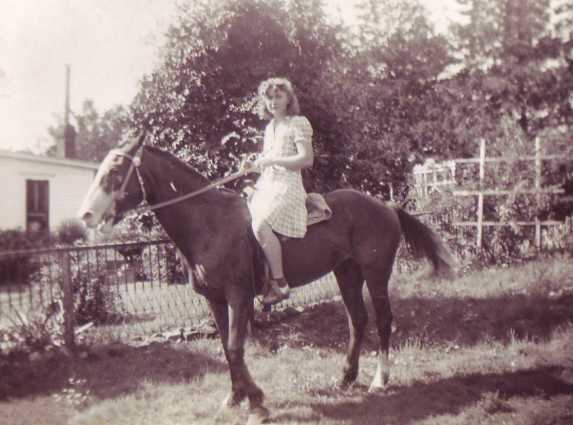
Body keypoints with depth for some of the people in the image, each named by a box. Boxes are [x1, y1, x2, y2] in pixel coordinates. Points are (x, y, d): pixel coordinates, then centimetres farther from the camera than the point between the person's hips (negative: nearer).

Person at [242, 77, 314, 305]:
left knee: (260, 225, -29)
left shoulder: (299, 123, -3)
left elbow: (306, 159, -13)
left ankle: (280, 284, -22)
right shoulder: (269, 127, 20)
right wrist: (253, 165, 5)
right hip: (265, 185, 9)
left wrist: (271, 160, -15)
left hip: (287, 186, -9)